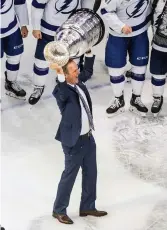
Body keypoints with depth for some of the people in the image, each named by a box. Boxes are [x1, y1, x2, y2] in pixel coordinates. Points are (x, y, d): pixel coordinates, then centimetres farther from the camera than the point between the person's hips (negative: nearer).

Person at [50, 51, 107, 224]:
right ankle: (59, 210, 24)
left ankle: (87, 207, 34)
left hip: (88, 137, 8)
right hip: (74, 141, -8)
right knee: (69, 176, 6)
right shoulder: (62, 91, -24)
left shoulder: (78, 82, 0)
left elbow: (88, 72, 20)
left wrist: (89, 52, 11)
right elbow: (62, 93, -48)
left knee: (90, 173, 18)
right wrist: (59, 75, -60)